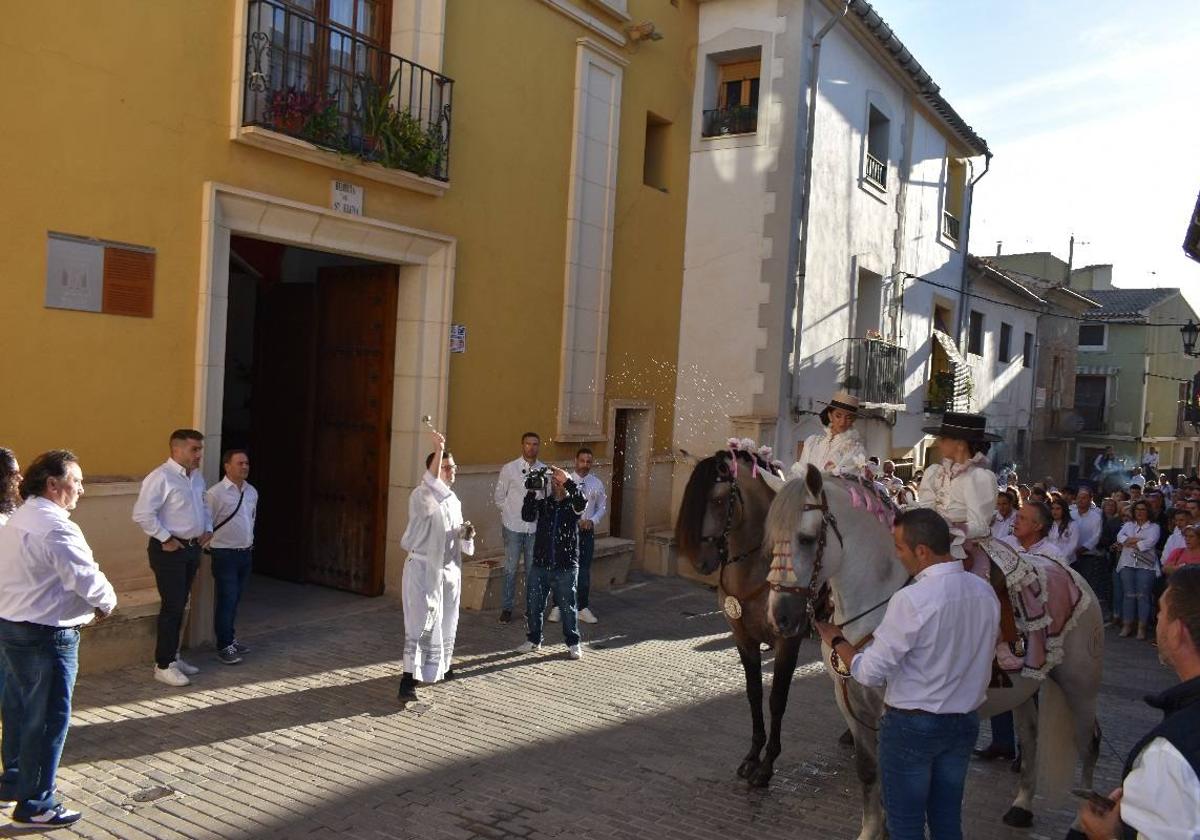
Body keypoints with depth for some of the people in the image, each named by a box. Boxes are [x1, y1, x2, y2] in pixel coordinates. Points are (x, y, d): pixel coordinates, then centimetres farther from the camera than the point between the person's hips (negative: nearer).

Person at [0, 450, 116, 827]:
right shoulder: (56, 527, -21)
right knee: (48, 720, 1)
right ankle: (35, 804, 10)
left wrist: (89, 601, 9)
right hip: (46, 635, -10)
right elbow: (88, 580, -25)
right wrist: (107, 602, -5)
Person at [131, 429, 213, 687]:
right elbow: (142, 514, -21)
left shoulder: (197, 477, 11)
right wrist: (165, 539, -18)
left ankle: (172, 656, 27)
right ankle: (163, 665, 6)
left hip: (193, 548, 8)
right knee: (172, 607, -5)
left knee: (180, 606, 15)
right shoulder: (161, 477, -16)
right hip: (169, 550, -8)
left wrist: (208, 529, 9)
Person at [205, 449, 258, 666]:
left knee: (235, 600, 15)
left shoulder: (252, 492, 8)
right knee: (226, 600, -3)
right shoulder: (215, 493, -14)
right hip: (225, 554, -6)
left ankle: (230, 638, 28)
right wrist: (211, 547, -7)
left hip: (246, 553, 6)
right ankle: (224, 646, 6)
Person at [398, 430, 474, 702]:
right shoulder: (420, 495, -12)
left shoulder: (453, 500, 12)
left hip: (450, 569, 7)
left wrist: (466, 533, -4)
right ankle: (409, 678, -8)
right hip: (423, 569, -7)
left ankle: (442, 664, 37)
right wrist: (438, 451, -47)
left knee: (446, 621, 18)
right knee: (422, 623, -11)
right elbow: (431, 489, -37)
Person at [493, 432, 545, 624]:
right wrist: (511, 512, 3)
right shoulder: (509, 468, -2)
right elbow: (498, 497, 5)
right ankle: (506, 608, 13)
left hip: (535, 527, 2)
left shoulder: (545, 470, 3)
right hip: (513, 526, -2)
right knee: (511, 568, 3)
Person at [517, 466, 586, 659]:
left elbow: (582, 503, -24)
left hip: (566, 568, -3)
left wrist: (567, 480, -31)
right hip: (540, 565, 3)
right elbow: (527, 516, -11)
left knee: (568, 607, 4)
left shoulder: (572, 505, 0)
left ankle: (573, 643, 19)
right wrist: (531, 492, -21)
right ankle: (533, 640, 28)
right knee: (533, 605, 10)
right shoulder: (543, 503, 7)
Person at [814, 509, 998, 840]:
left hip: (911, 725, -6)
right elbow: (977, 654, 9)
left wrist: (836, 640, -3)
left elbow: (870, 673, -19)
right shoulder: (985, 591, -4)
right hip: (965, 722, 6)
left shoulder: (911, 600, -26)